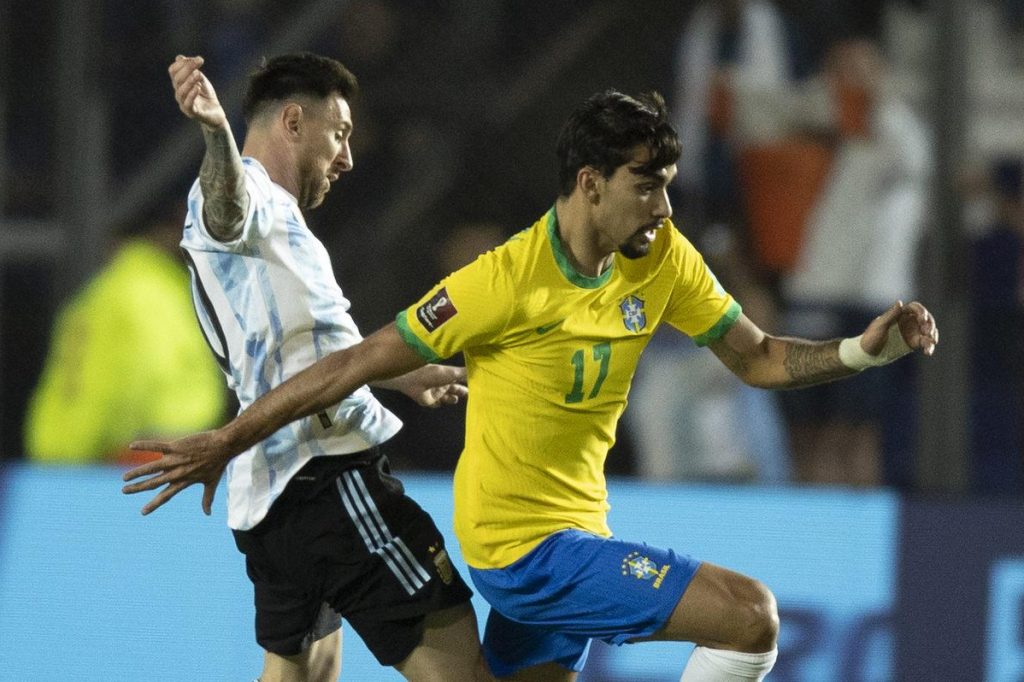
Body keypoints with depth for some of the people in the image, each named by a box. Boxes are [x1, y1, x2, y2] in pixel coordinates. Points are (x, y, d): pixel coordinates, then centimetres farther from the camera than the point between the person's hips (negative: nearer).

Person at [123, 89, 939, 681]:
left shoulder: (665, 260, -1)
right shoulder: (509, 281, -20)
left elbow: (758, 358, 10)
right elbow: (358, 364, -14)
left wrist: (862, 350, -8)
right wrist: (228, 441, -12)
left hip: (575, 531, 8)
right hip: (526, 547, -8)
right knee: (750, 615, -17)